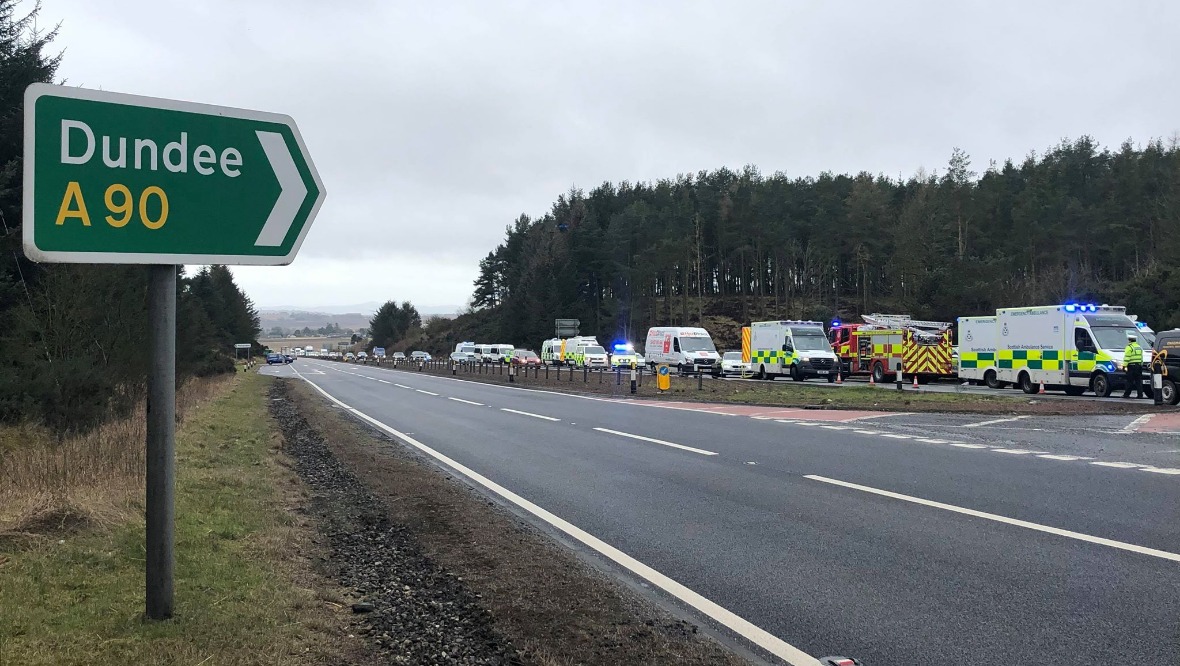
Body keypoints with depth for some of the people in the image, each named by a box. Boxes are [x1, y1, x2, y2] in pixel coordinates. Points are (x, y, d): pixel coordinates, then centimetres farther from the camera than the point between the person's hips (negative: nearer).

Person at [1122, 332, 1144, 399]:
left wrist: (1124, 365, -13)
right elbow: (1141, 357, 23)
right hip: (1139, 365, 7)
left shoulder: (1129, 347, -9)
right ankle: (1140, 394, 2)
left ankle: (1126, 394, -3)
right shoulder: (1139, 347, 18)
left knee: (1130, 381, -5)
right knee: (1138, 381, 6)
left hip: (1132, 366, -7)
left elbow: (1126, 358, -14)